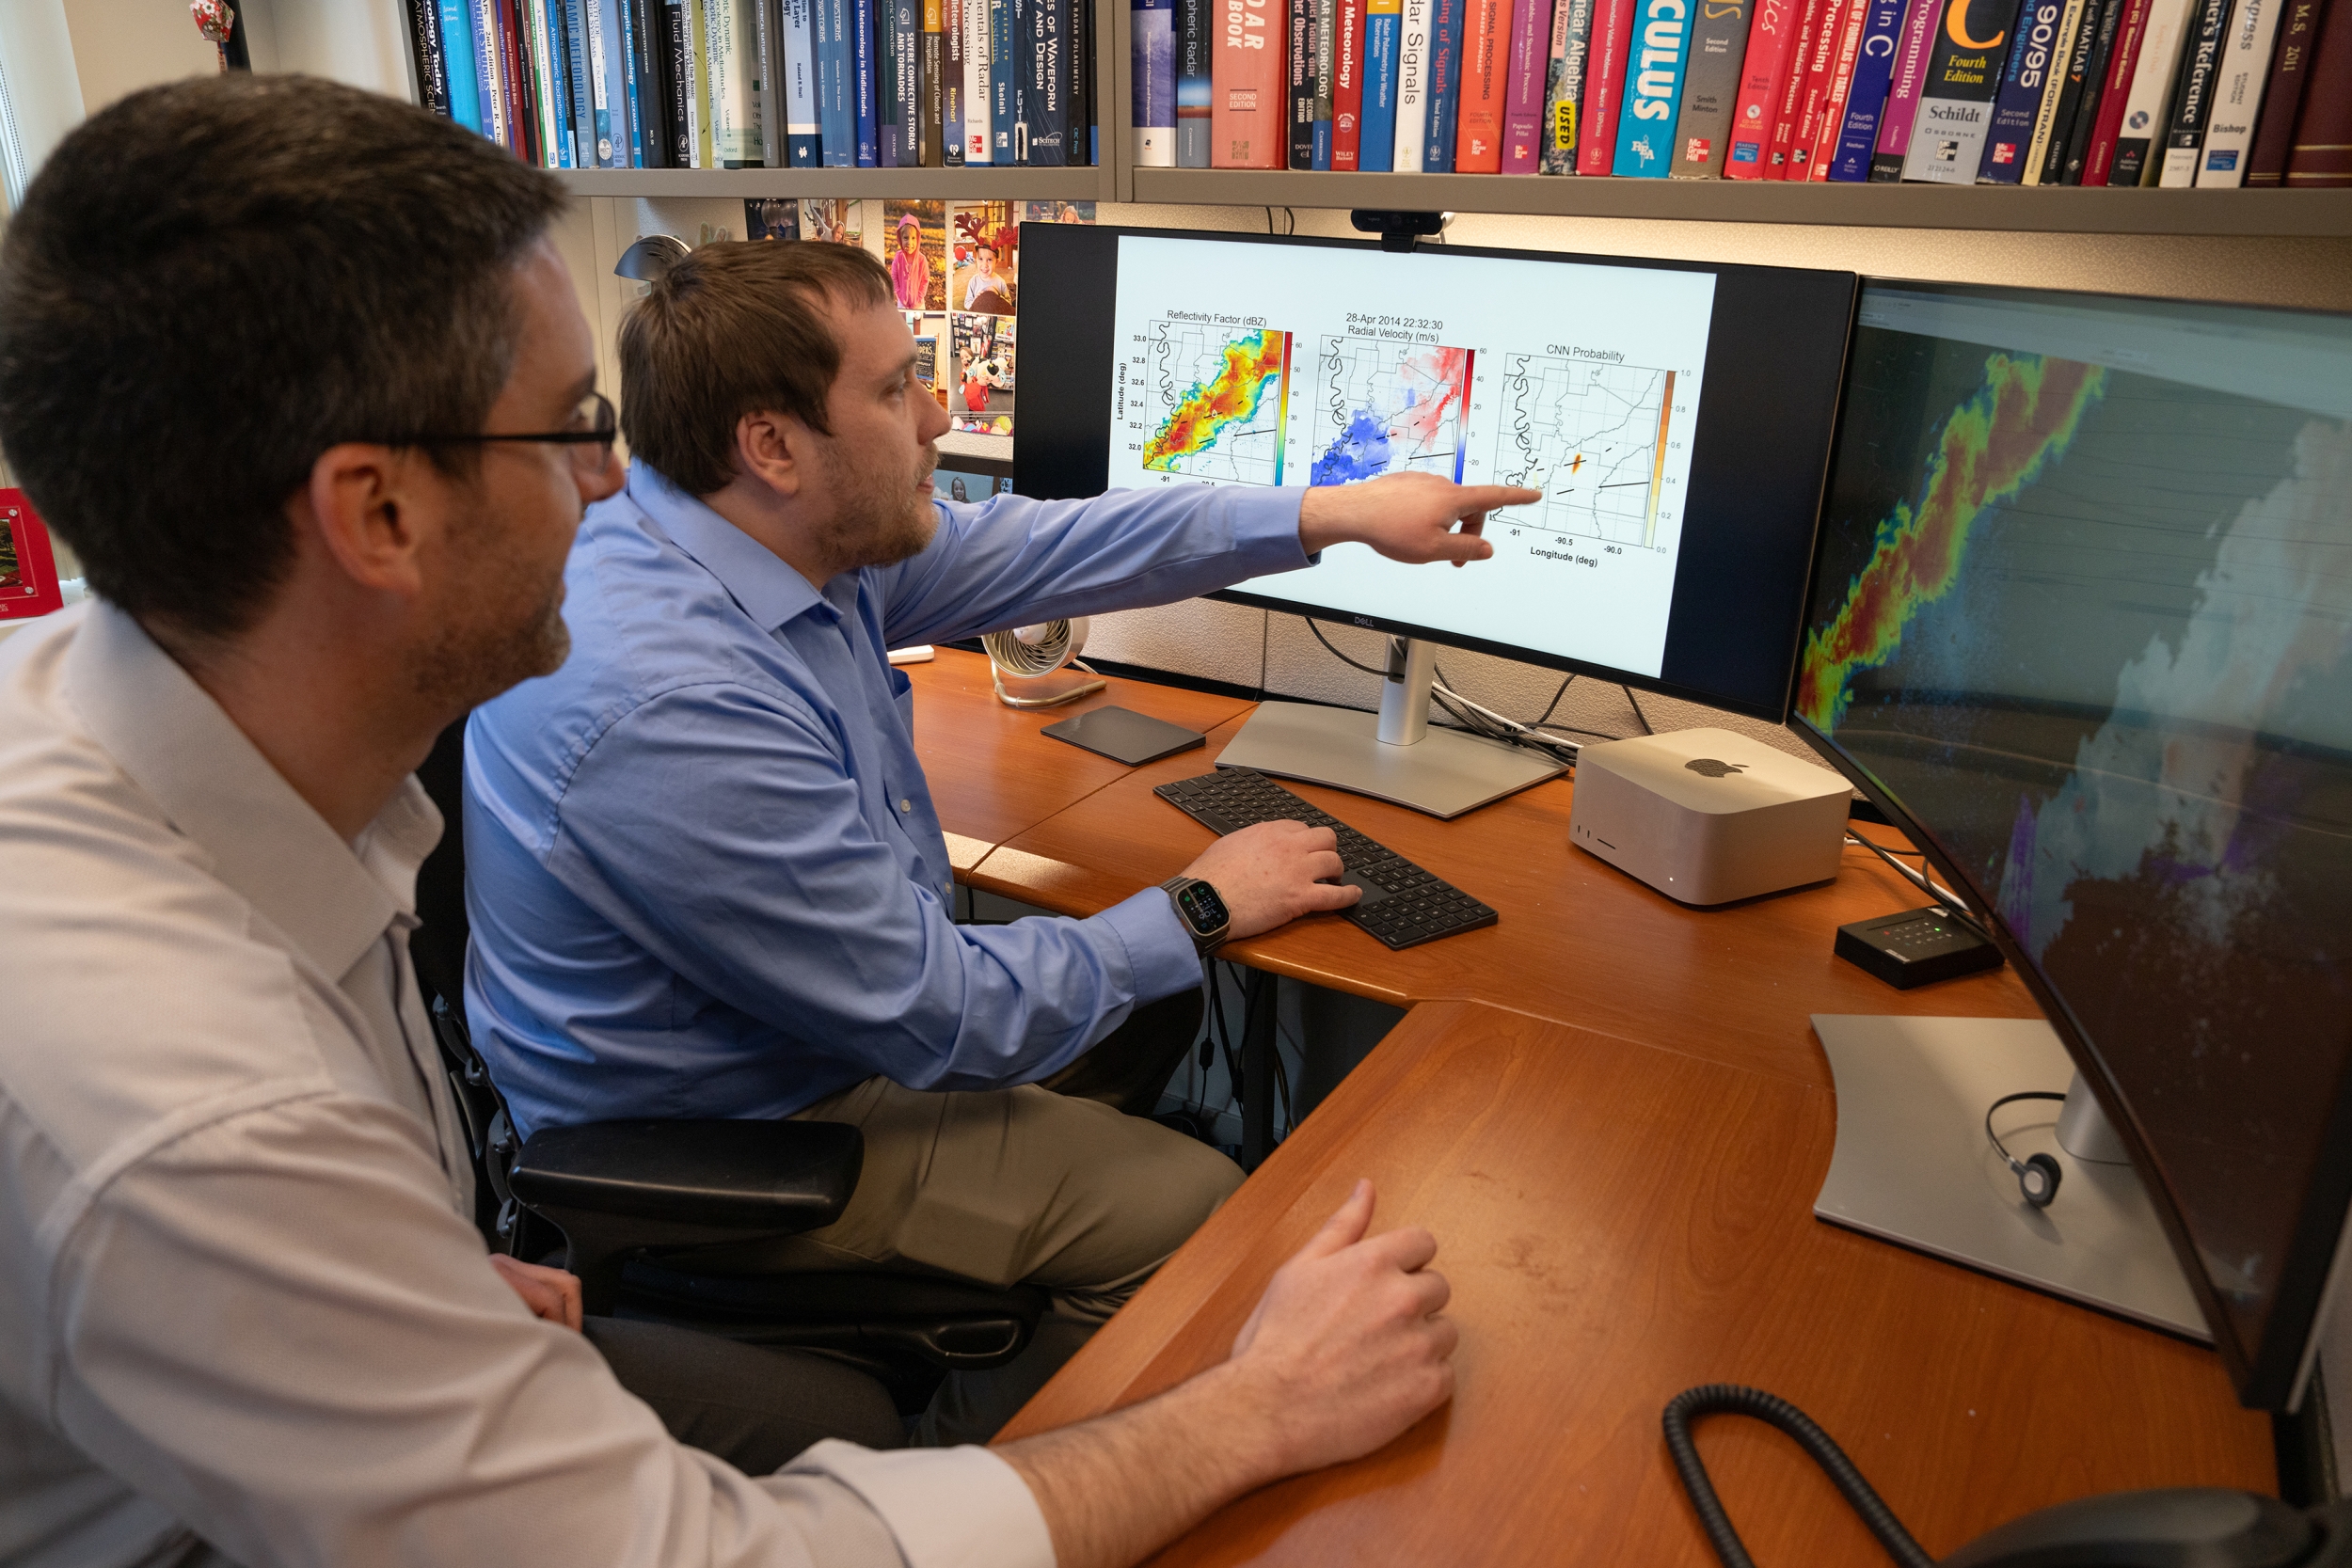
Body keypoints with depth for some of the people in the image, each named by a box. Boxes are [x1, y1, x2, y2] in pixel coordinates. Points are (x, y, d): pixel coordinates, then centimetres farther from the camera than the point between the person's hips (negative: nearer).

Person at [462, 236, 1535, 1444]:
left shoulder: (789, 534, -8)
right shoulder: (671, 710, -36)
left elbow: (1027, 549, 3)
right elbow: (938, 1017, -29)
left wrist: (1333, 515, 2)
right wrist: (1196, 912, -15)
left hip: (833, 1012, 9)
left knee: (1155, 1006, 17)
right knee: (1199, 1211, -9)